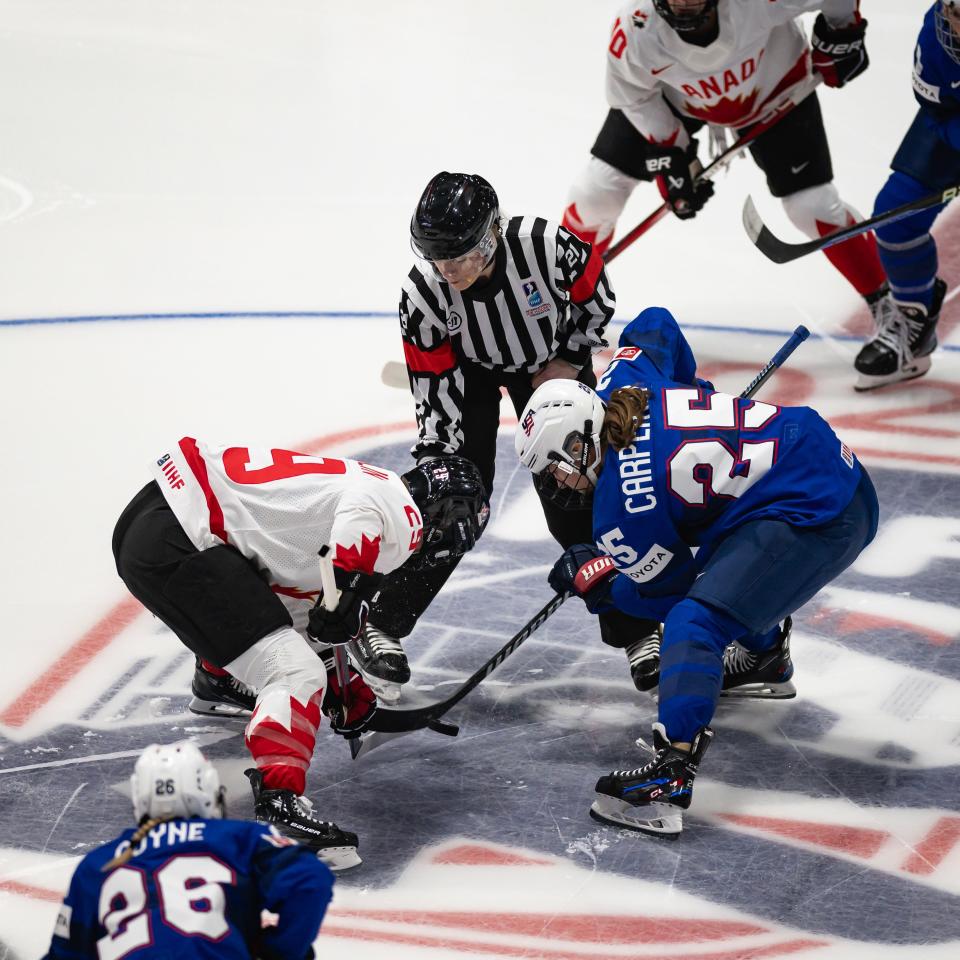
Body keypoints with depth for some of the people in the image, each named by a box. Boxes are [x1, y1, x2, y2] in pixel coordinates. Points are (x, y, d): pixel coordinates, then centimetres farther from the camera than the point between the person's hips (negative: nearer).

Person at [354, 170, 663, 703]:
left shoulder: (547, 246, -37)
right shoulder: (422, 295, -33)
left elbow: (597, 299, -14)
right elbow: (435, 401, -24)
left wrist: (569, 361, -14)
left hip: (552, 360, 0)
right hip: (466, 369, 0)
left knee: (576, 501, -5)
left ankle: (638, 629, 8)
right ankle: (381, 626, -2)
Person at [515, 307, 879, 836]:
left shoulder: (622, 506, -13)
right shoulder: (623, 383, 7)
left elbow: (667, 588, -1)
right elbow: (655, 323, 26)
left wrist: (592, 581, 14)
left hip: (815, 519, -11)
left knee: (696, 620, -19)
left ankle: (671, 774, -32)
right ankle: (766, 657, 57)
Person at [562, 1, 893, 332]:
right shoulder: (634, 32, -35)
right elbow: (632, 93, -13)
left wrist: (842, 33, -12)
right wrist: (669, 155, -12)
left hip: (773, 88, -1)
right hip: (673, 97, 1)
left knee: (813, 205, -8)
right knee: (596, 191, -4)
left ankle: (887, 303, 16)